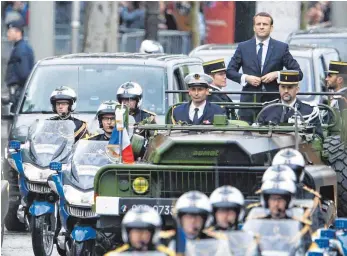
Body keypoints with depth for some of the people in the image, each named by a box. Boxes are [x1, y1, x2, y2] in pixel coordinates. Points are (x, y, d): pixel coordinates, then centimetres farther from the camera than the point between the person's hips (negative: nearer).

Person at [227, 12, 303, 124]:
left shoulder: (281, 48, 6)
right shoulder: (243, 47, 10)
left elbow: (298, 73, 5)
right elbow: (230, 71, 13)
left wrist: (277, 74, -10)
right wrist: (245, 78, -6)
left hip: (273, 101, -1)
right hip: (249, 101, 1)